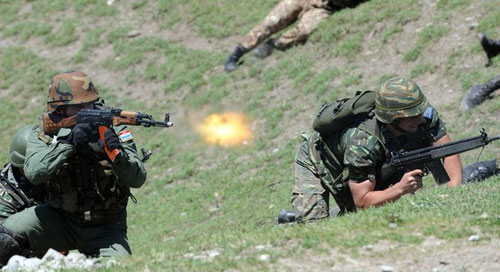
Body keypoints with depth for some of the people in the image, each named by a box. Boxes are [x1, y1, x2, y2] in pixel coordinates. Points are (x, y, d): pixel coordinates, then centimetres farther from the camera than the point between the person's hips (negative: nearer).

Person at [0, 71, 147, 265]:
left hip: (104, 228, 0)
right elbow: (34, 172, -28)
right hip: (60, 218, 0)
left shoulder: (112, 129, -10)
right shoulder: (43, 134, -8)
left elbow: (138, 179, -16)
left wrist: (118, 155, -36)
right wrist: (67, 143, -37)